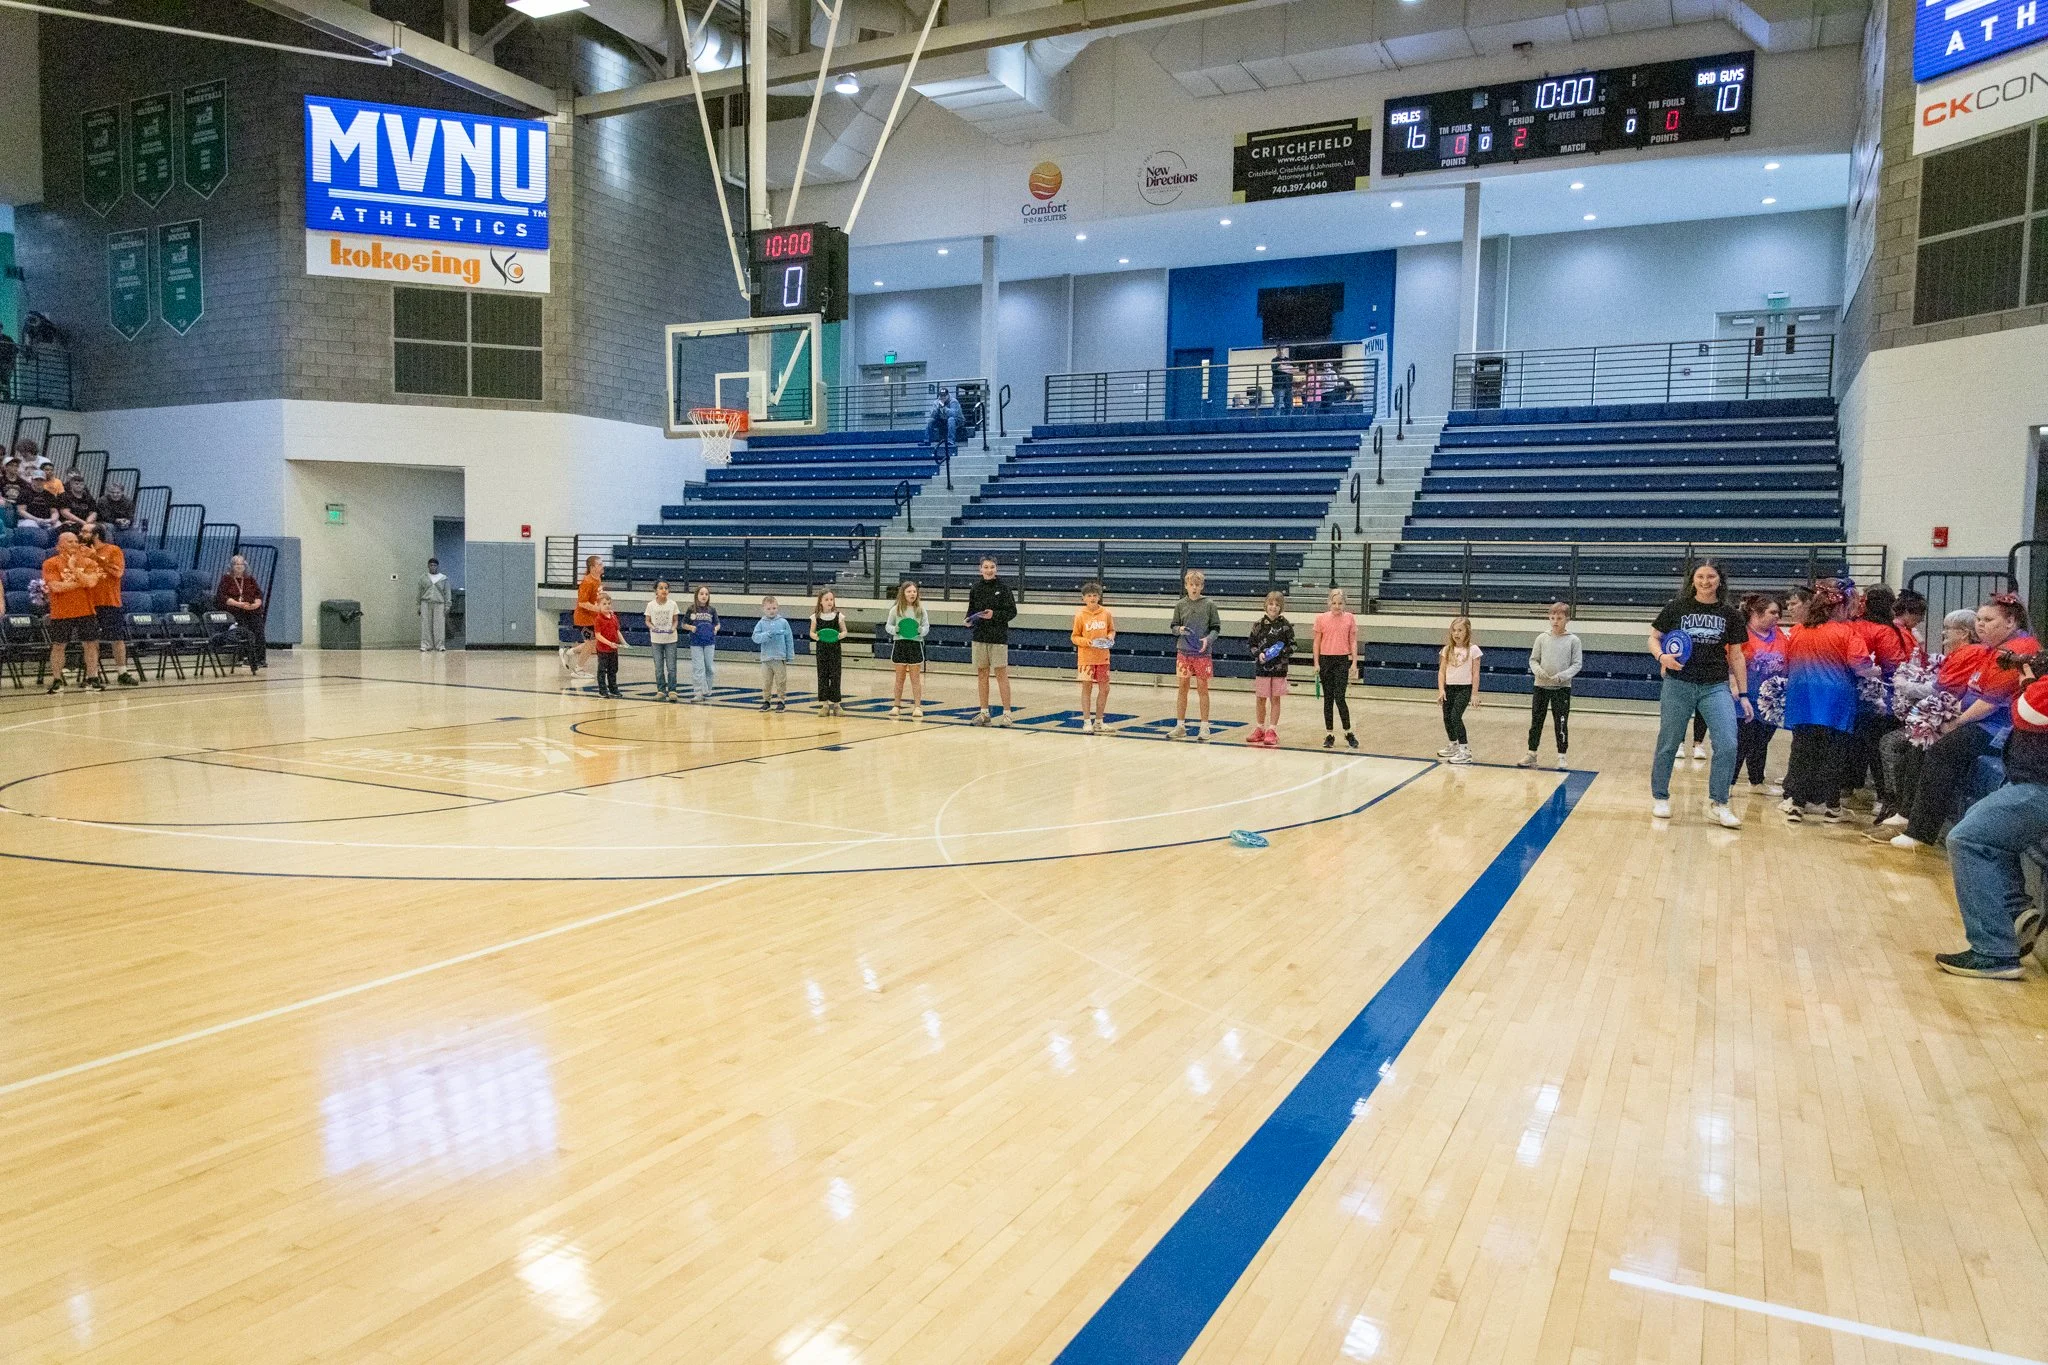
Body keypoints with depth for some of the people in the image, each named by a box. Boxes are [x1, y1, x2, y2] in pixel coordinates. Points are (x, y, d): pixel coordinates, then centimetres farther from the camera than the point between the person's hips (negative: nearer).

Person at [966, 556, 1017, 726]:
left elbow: (1012, 611, -3)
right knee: (982, 673, 7)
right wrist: (969, 620, -3)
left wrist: (995, 615, -17)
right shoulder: (976, 588, 7)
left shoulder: (1003, 587, -3)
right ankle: (984, 712, 15)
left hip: (998, 637, -4)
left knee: (1001, 674, -4)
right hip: (979, 636, 4)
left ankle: (1006, 713, 1)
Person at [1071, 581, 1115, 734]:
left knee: (1104, 689, 5)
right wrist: (1086, 642, -17)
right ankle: (1087, 721, 9)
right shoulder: (1080, 615, -5)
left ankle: (1098, 720, 20)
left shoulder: (1106, 613, 1)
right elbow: (1074, 637, 0)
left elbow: (1112, 630, 14)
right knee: (1087, 688, 1)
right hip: (1086, 657, -3)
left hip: (1103, 657, 3)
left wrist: (1110, 637, -7)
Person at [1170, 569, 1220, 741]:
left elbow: (1216, 628, 1)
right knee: (1181, 688, 5)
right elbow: (1174, 627, 11)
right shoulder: (1180, 605, 5)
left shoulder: (1209, 605, 0)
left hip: (1203, 653, -2)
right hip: (1183, 652, 2)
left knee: (1202, 689, 2)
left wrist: (1208, 639, -17)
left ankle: (1205, 728, 9)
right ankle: (1180, 726, 14)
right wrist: (1179, 629, -12)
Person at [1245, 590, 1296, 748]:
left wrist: (1282, 652, -15)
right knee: (1260, 699, 8)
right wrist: (1259, 654, -10)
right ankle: (1259, 729, 21)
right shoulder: (1259, 624, 1)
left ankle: (1272, 731, 9)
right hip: (1262, 667, 1)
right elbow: (1252, 644, 6)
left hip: (1279, 668, -1)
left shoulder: (1286, 625, -2)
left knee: (1275, 699, 3)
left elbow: (1292, 646, 2)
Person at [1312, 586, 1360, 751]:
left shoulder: (1350, 618, 1)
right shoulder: (1321, 618, 1)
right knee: (1328, 699, 6)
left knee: (1339, 697, -9)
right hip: (1325, 660, 1)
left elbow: (1353, 641, 4)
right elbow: (1316, 642, 4)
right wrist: (1316, 663, 0)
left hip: (1343, 660, -1)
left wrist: (1354, 663, -1)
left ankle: (1348, 733, 4)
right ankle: (1329, 734, 13)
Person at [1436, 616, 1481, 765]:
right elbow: (1442, 671, 6)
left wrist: (1474, 694, -7)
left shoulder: (1473, 650, -5)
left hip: (1464, 688, -5)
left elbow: (1475, 674, -4)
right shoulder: (1447, 650, 6)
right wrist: (1441, 690, -4)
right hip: (1449, 687, 5)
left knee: (1456, 716, -17)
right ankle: (1452, 745, 31)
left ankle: (1465, 750, -12)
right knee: (1447, 717, 10)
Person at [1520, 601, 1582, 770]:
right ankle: (1531, 754, 18)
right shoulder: (1542, 638, 2)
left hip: (1562, 688, -2)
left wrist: (1563, 676, -19)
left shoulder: (1573, 640, -4)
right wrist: (1538, 671, -14)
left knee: (1561, 723, 0)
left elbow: (1577, 664, -4)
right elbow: (1533, 660, 6)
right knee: (1536, 721, 8)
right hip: (1541, 686, 2)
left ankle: (1562, 756, 10)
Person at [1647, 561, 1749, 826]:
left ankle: (1717, 804, 0)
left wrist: (1743, 693, 7)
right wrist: (1661, 656, -15)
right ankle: (1660, 797, 24)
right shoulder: (1676, 607, 0)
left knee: (1727, 745, -12)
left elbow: (1735, 656, 9)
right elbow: (1653, 638, 7)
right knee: (1668, 744, 7)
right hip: (1678, 685, -1)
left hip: (1716, 687, 1)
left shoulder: (1730, 614, 4)